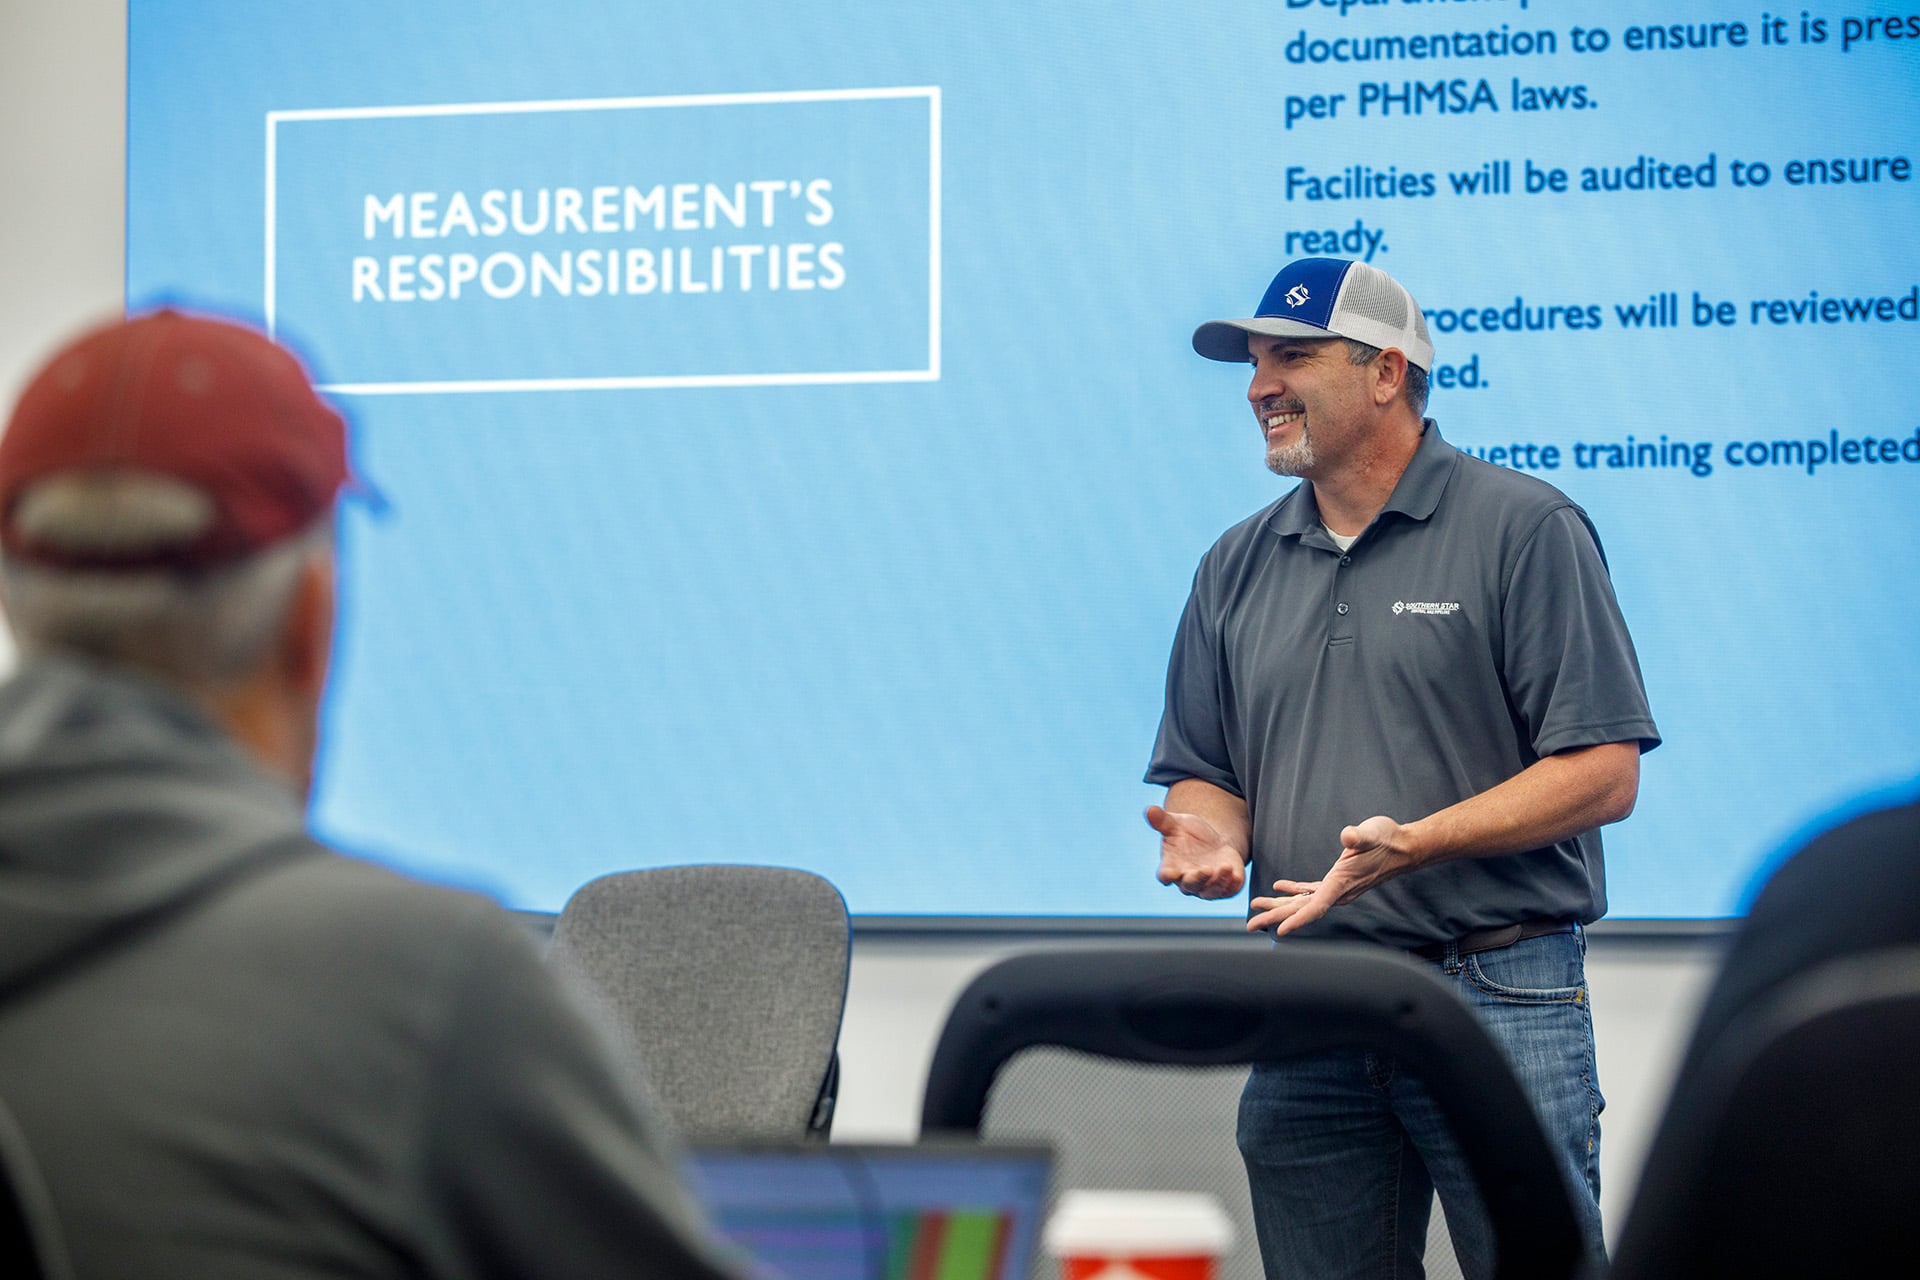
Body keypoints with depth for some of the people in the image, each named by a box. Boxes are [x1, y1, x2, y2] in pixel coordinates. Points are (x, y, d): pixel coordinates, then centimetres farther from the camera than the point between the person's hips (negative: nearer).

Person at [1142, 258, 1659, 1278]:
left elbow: (1603, 771, -9)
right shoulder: (1239, 566, 15)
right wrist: (1206, 830, -5)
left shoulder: (1523, 528, -3)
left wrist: (1413, 842, -19)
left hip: (1498, 1004, -5)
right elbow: (1204, 772, 19)